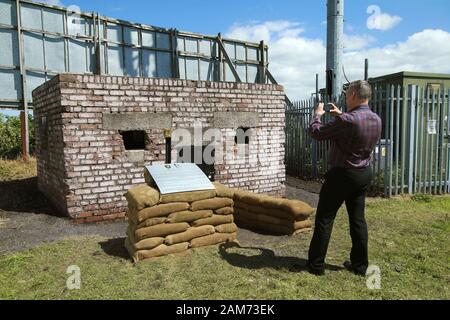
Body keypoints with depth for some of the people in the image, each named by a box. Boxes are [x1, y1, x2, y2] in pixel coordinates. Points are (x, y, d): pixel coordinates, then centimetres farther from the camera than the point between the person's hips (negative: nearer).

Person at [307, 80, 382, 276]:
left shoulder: (347, 120, -24)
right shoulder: (376, 120, 2)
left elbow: (316, 133, -13)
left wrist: (317, 114, 6)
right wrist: (341, 115, 20)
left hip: (342, 174, -7)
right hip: (364, 174, 8)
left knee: (324, 219, 3)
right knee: (358, 219, 15)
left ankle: (316, 265, 10)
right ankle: (359, 265, 23)